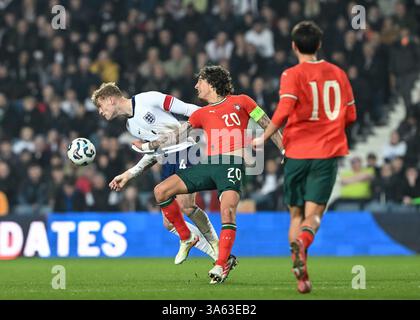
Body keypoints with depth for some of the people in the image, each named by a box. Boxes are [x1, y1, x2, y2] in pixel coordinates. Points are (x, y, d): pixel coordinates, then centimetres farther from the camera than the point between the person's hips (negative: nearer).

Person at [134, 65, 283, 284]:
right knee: (161, 191, -3)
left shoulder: (240, 102, 10)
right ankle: (187, 237, 10)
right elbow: (177, 136, 23)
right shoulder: (202, 114, 23)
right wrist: (147, 146, 16)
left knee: (227, 211, -28)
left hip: (231, 165, -6)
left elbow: (267, 125, 12)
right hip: (207, 165, 6)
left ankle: (221, 265, -24)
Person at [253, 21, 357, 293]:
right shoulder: (338, 74, 8)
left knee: (296, 214, 12)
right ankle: (302, 242, -38)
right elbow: (350, 116, 12)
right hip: (328, 153, 1)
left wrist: (264, 138, -6)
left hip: (298, 151, -1)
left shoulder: (293, 75, -4)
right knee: (314, 214, -3)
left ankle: (302, 276, 2)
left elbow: (284, 112, -18)